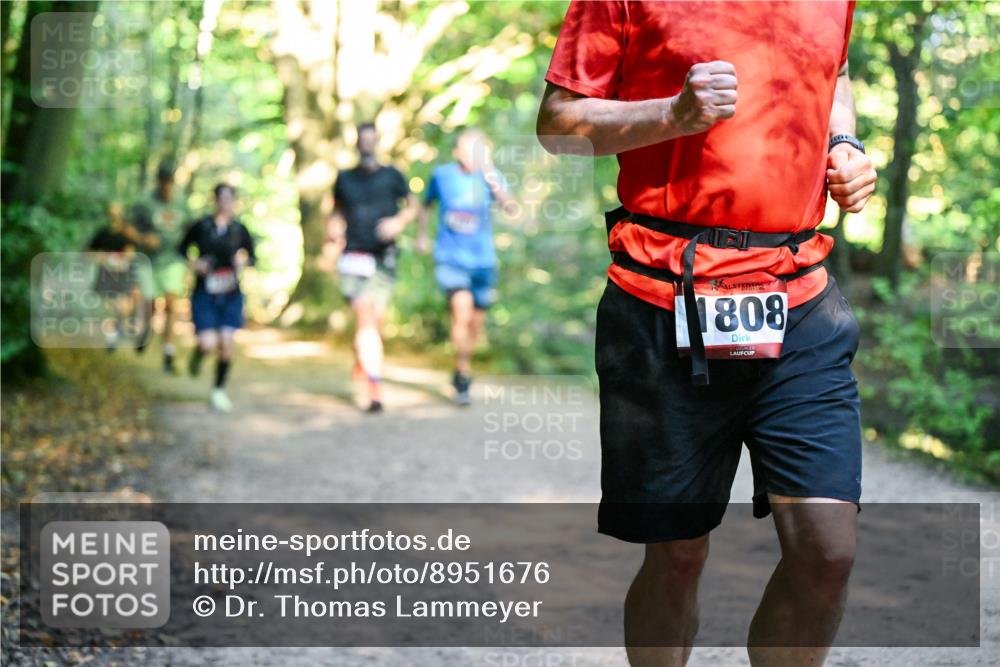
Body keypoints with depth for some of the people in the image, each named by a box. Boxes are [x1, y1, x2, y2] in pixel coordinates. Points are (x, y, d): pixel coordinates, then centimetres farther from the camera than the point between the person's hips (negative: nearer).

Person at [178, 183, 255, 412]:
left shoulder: (240, 230, 1)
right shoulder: (200, 227, -2)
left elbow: (252, 257, 13)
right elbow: (182, 249, 11)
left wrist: (244, 261, -9)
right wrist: (193, 263, -7)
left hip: (230, 295, 1)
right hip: (205, 294, -1)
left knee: (226, 343, -7)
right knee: (208, 344, -12)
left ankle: (219, 391, 11)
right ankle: (197, 355, 27)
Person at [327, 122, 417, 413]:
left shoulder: (391, 176, 7)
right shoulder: (344, 179, 11)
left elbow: (412, 205, 14)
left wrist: (399, 221, -6)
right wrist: (333, 228, 3)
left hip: (384, 258, 0)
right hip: (353, 256, 0)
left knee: (376, 320, -1)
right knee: (366, 318, -13)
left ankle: (361, 353, 35)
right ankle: (375, 388, -18)